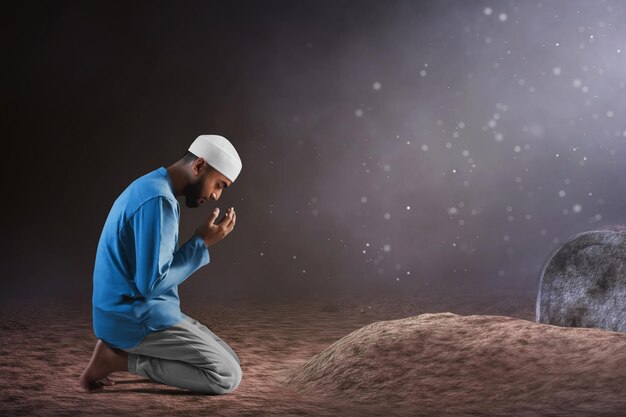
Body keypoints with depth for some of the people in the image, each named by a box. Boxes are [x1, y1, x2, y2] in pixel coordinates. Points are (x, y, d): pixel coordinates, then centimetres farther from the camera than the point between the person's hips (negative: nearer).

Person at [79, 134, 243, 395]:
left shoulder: (152, 187, 12)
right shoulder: (159, 201, -21)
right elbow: (151, 283, -24)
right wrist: (201, 244, -15)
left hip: (132, 313, 10)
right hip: (137, 319, -10)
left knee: (229, 362, 13)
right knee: (227, 376, -10)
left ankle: (120, 350, 7)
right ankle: (119, 359, -6)